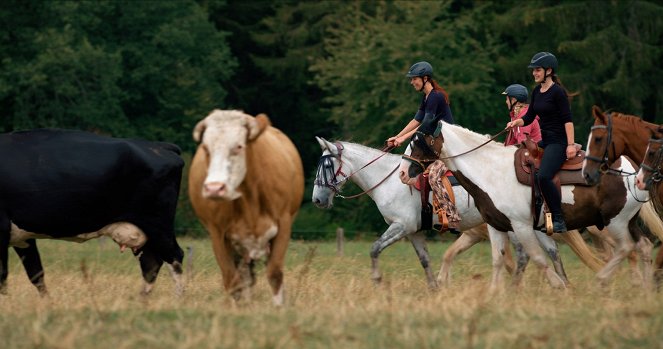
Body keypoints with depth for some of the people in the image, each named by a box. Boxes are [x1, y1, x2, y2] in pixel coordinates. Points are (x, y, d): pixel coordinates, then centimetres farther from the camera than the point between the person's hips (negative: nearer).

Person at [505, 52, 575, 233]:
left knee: (543, 176, -29)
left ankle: (558, 219, -25)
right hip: (545, 141, 10)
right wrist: (516, 122, -7)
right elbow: (529, 117, 14)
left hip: (558, 142, -10)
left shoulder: (557, 92, -12)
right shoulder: (537, 92, 13)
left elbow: (567, 119, -15)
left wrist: (571, 145, -22)